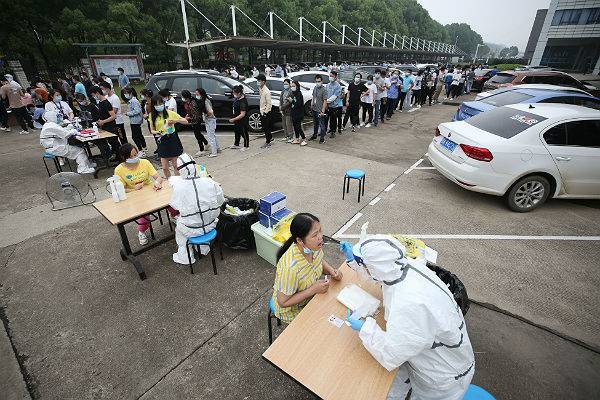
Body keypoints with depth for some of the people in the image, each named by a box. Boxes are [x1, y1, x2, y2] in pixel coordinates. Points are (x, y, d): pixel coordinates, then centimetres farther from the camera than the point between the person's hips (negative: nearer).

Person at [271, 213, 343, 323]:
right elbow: (283, 302, -27)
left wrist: (331, 271, -15)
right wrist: (313, 289, -29)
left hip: (311, 296, 6)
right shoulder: (290, 267, -38)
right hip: (292, 309, -6)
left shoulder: (314, 247, -18)